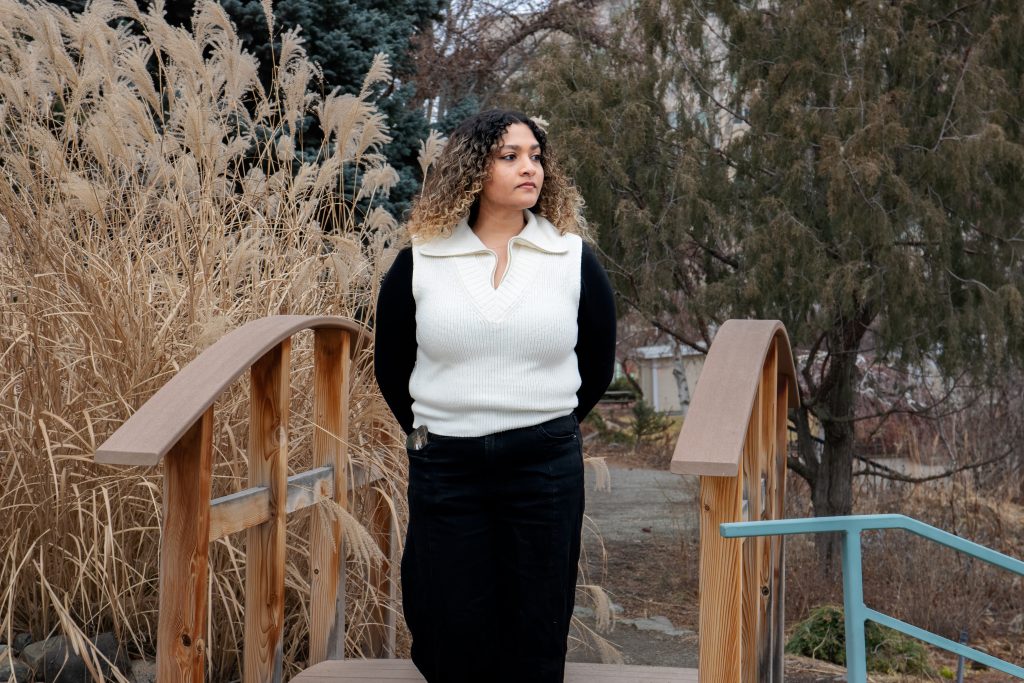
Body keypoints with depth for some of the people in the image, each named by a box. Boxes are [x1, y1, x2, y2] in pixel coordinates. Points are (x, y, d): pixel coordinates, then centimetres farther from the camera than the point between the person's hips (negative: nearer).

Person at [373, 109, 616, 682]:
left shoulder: (573, 258, 2)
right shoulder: (419, 261, 1)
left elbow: (598, 362, 11)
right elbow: (390, 366, 11)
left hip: (545, 463, 0)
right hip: (445, 464, 0)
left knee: (536, 636, 8)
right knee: (451, 634, 9)